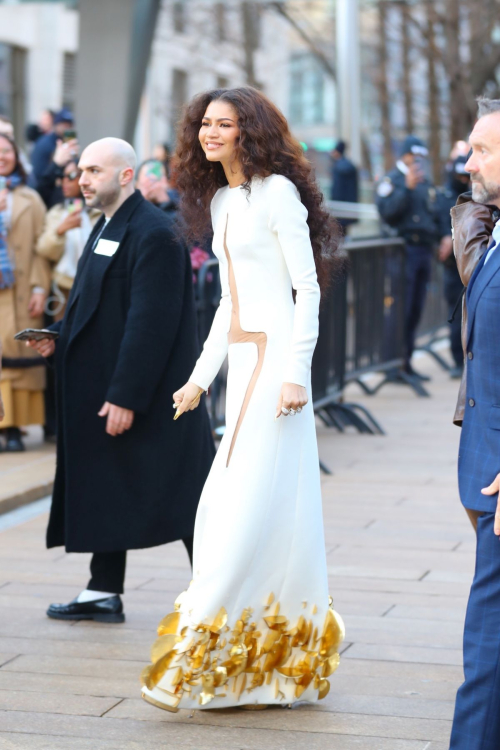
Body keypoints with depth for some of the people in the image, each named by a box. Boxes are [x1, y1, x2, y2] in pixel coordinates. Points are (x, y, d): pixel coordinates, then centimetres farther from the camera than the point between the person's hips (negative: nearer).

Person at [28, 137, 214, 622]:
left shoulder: (152, 234, -18)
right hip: (104, 391, 10)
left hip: (150, 398, -10)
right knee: (105, 491, 14)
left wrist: (126, 396, -24)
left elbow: (150, 322, -23)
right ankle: (104, 593, 24)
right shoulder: (106, 228, 14)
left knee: (182, 499, -2)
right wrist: (58, 336, 4)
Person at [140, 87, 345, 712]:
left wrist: (295, 373, -18)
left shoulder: (276, 192, -7)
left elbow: (308, 287, -11)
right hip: (242, 362, 9)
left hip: (275, 361, -9)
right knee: (226, 509, 6)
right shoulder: (219, 200, 17)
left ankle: (205, 663, -7)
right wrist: (201, 376, 20)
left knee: (253, 507, -8)